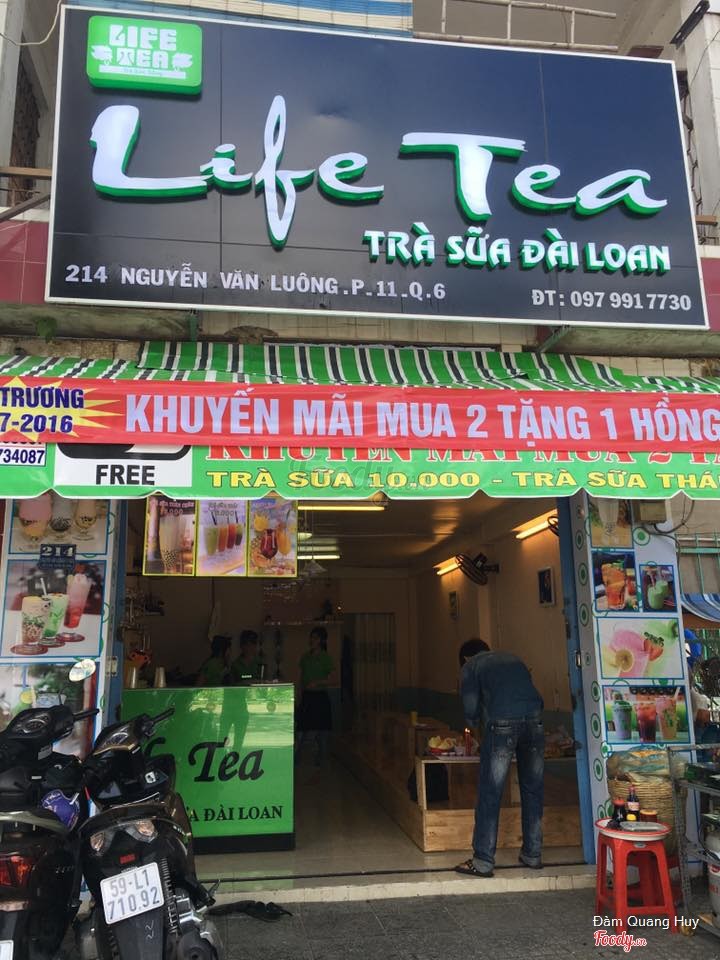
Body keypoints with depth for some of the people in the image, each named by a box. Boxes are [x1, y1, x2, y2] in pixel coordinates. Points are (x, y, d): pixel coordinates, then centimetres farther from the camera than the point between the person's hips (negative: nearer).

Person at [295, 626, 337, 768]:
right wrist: (301, 695, 13)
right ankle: (294, 757, -1)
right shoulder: (305, 657, 9)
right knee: (301, 729, -2)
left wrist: (317, 682, -22)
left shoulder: (326, 658, -6)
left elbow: (334, 680, -10)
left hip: (320, 696, -4)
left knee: (321, 730, 5)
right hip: (306, 697, 4)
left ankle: (321, 759, 19)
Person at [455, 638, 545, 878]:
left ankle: (483, 861, 5)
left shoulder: (470, 666, 16)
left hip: (502, 724, -5)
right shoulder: (513, 658, 29)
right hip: (534, 721, 5)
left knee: (489, 795, 2)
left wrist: (473, 723, 28)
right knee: (532, 791, 16)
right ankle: (533, 855, 25)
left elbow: (471, 708, 9)